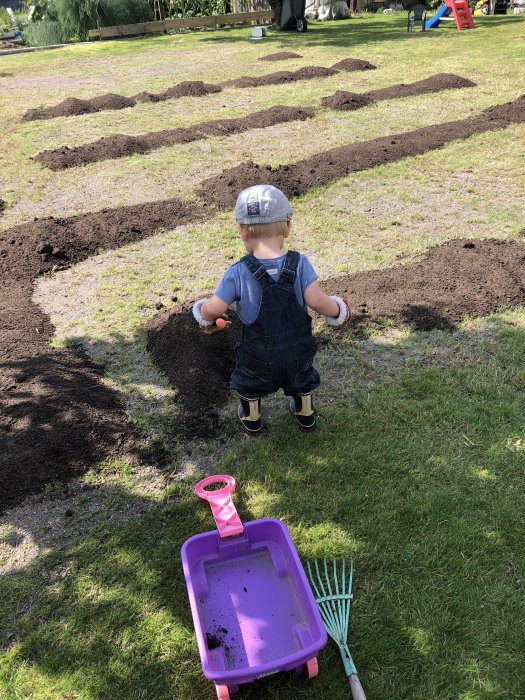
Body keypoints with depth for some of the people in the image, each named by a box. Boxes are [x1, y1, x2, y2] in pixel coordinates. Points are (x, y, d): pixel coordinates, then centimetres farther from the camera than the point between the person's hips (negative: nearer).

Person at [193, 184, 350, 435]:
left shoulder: (238, 272, -21)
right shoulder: (299, 264, -19)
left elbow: (214, 308, -20)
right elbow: (316, 301, -24)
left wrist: (205, 317, 4)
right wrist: (336, 310, -3)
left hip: (259, 356, -2)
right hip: (298, 349, 2)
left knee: (249, 385, 31)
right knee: (302, 381, 35)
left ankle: (251, 420, 51)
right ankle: (305, 416, 54)